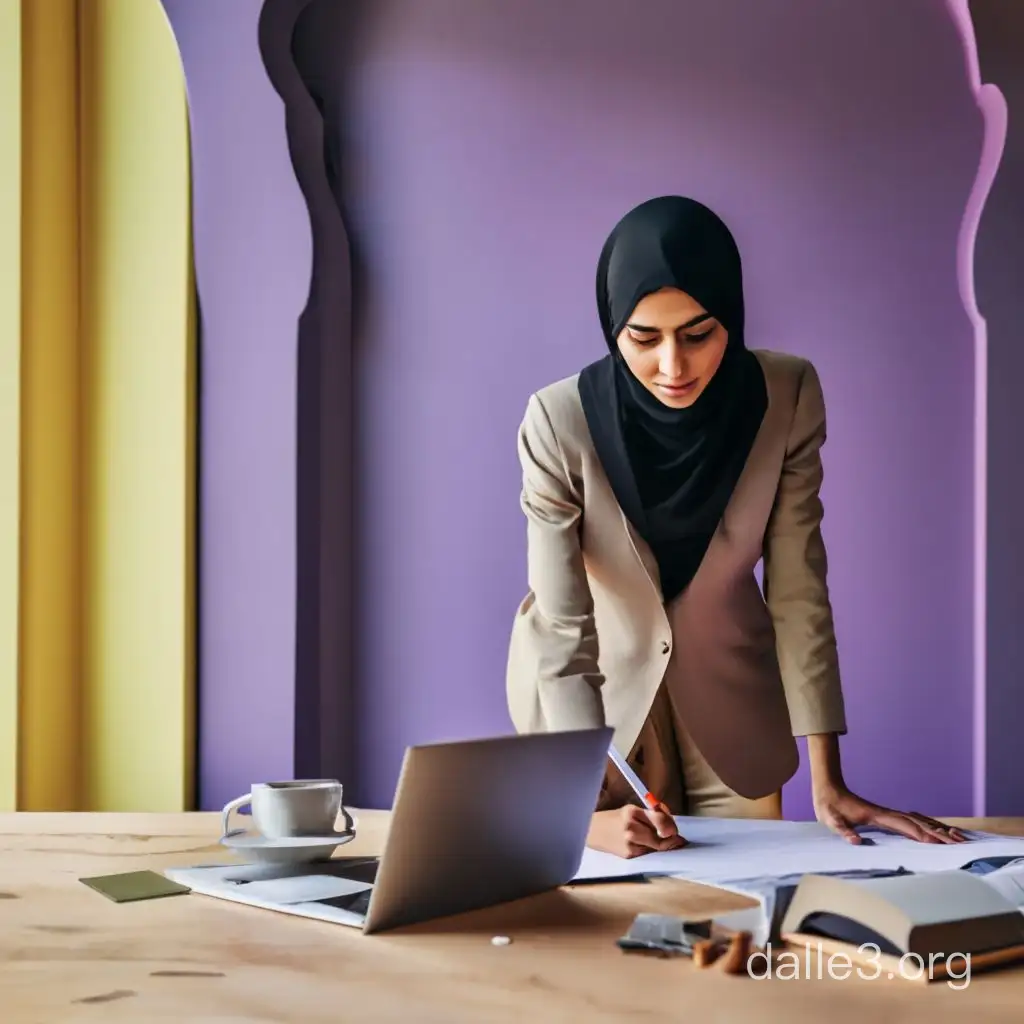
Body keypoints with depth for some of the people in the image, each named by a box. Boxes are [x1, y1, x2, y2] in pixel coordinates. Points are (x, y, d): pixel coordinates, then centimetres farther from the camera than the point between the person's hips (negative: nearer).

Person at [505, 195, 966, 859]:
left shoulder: (786, 397, -21)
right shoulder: (560, 423, -28)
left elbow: (798, 589, -16)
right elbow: (562, 629, -27)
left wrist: (827, 783, -18)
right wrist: (586, 810, -37)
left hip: (728, 686, 2)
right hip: (589, 687, -2)